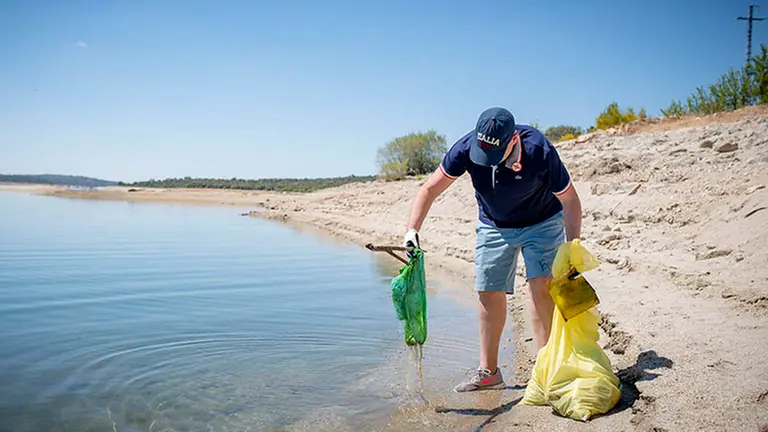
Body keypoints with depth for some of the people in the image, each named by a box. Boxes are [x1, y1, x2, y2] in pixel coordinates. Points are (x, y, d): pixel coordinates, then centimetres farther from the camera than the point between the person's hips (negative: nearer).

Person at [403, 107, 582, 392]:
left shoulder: (540, 151, -32)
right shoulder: (467, 147, -26)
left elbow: (570, 200, -19)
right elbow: (429, 189, -19)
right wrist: (411, 229, -31)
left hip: (542, 222, -2)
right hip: (494, 226, 3)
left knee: (541, 286, -19)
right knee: (489, 293, 1)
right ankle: (488, 372, 12)